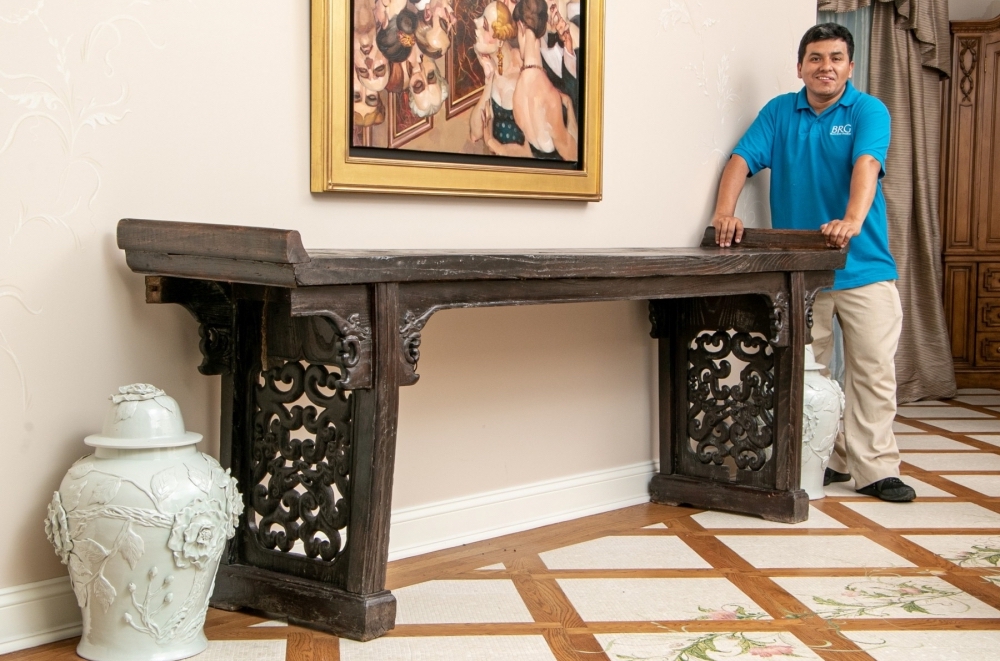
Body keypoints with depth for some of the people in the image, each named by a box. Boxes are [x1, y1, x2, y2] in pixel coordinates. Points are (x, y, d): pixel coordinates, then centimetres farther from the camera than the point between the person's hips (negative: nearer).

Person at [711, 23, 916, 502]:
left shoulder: (869, 111, -3)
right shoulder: (779, 112, 7)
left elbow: (867, 164, -21)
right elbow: (742, 160, -4)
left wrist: (852, 220, -39)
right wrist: (724, 212, -23)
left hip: (863, 267, -2)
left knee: (873, 371, -1)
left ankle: (874, 469, 6)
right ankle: (825, 461, 20)